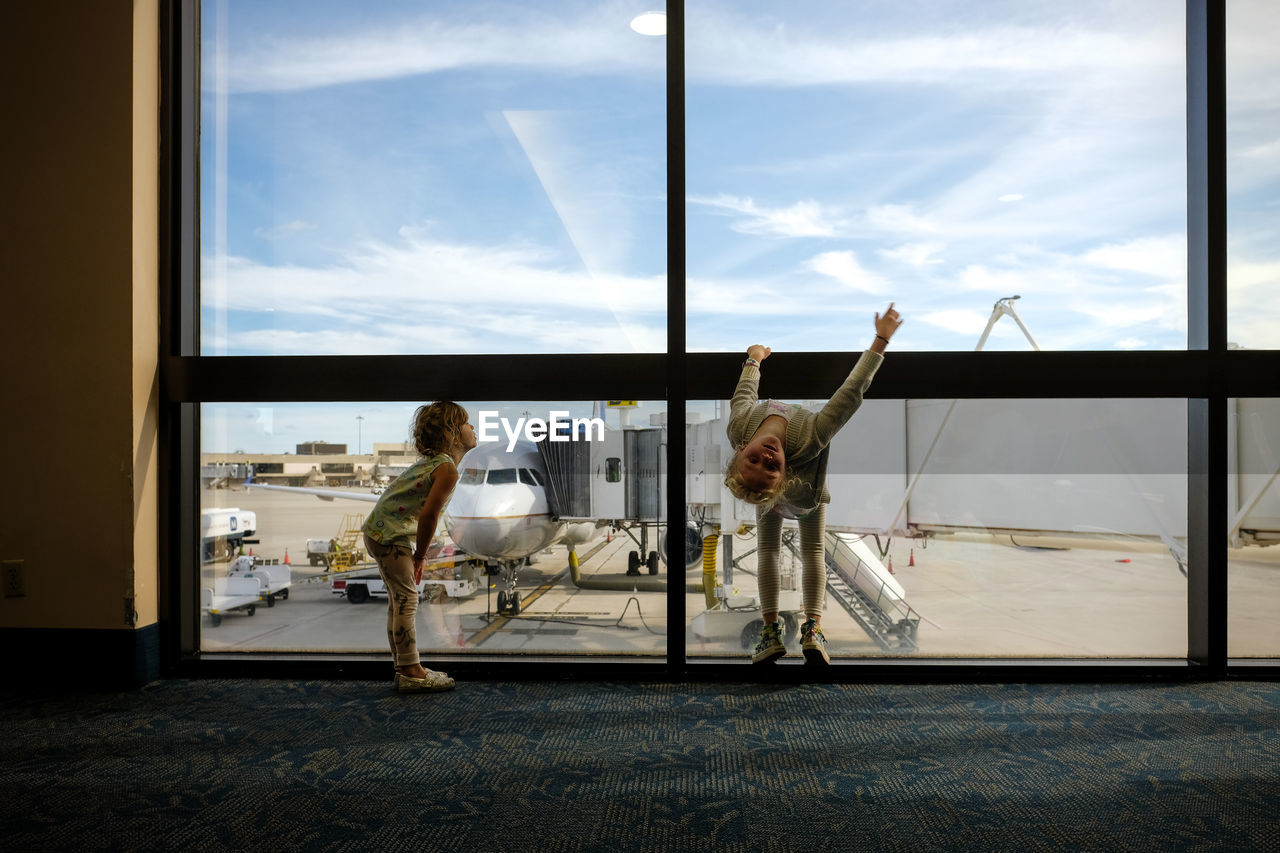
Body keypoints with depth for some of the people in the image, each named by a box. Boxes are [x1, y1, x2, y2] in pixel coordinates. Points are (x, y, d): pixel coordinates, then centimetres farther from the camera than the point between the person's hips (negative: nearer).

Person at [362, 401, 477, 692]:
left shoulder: (434, 462, 12)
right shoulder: (447, 469, -19)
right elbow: (428, 515, -24)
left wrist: (416, 554, 14)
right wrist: (420, 555, -11)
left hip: (380, 531, 11)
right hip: (390, 536, -11)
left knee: (398, 602, 15)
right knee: (406, 601, -4)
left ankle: (406, 669, 25)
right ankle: (411, 673, 4)